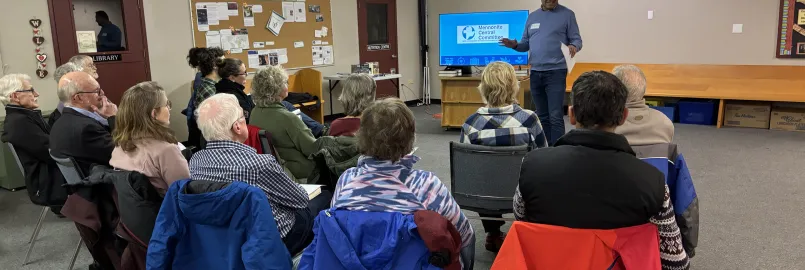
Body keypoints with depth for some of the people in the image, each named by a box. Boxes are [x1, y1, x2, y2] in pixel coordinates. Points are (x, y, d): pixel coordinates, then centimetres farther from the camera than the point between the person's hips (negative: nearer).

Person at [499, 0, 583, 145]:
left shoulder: (567, 14, 2)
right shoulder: (532, 16, 14)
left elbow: (576, 39, 0)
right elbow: (526, 43, 15)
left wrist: (573, 46, -23)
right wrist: (515, 45, -6)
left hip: (556, 71, -5)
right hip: (535, 72, 5)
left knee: (555, 116, -10)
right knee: (542, 116, 11)